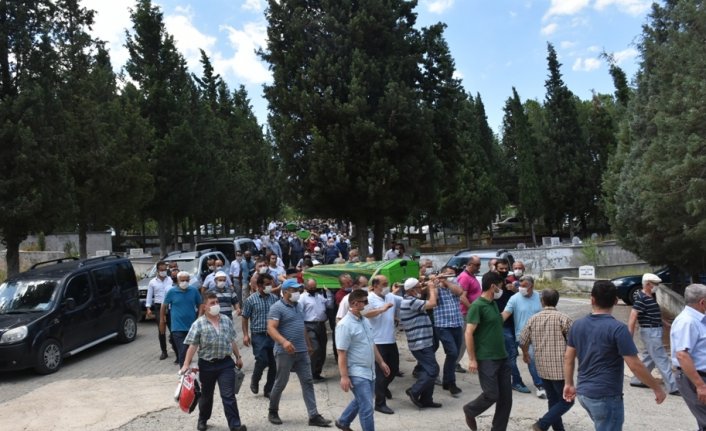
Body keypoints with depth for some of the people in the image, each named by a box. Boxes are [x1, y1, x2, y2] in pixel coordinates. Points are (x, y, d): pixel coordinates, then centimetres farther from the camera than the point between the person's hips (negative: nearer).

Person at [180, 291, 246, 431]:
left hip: (226, 363, 1)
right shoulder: (198, 324, -9)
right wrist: (186, 364, -16)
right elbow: (192, 346, -10)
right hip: (207, 365, -1)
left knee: (229, 395, -3)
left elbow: (232, 341, 12)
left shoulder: (226, 320, 3)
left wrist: (238, 357, 15)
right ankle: (202, 420, 39)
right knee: (206, 395, 17)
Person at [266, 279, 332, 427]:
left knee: (308, 382, 3)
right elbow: (271, 328, -22)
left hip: (302, 352, 7)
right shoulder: (277, 307, -11)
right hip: (285, 352, -7)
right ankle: (273, 412, 26)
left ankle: (313, 416, 5)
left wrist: (308, 345, 25)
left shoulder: (298, 306, 14)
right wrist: (284, 341, -36)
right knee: (280, 383, 6)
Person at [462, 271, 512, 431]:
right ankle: (470, 411, 23)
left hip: (502, 357, 8)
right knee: (491, 395, -5)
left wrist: (503, 351, 19)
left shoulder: (493, 304, 12)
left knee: (506, 397, 7)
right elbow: (469, 333, -17)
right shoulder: (477, 305, -14)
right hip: (486, 359, -8)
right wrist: (472, 359, -18)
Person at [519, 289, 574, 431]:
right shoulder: (562, 318, -11)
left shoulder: (533, 319, 2)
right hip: (560, 367, -5)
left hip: (542, 367, 5)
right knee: (567, 400, 6)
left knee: (553, 400, 19)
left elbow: (522, 341, 9)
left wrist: (525, 354, 29)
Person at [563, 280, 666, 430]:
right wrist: (657, 388, -3)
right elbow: (635, 366, -16)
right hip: (606, 396, -6)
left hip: (583, 393, 6)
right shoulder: (618, 328, -17)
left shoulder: (577, 325, 1)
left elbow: (568, 357, 7)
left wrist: (569, 384, 18)